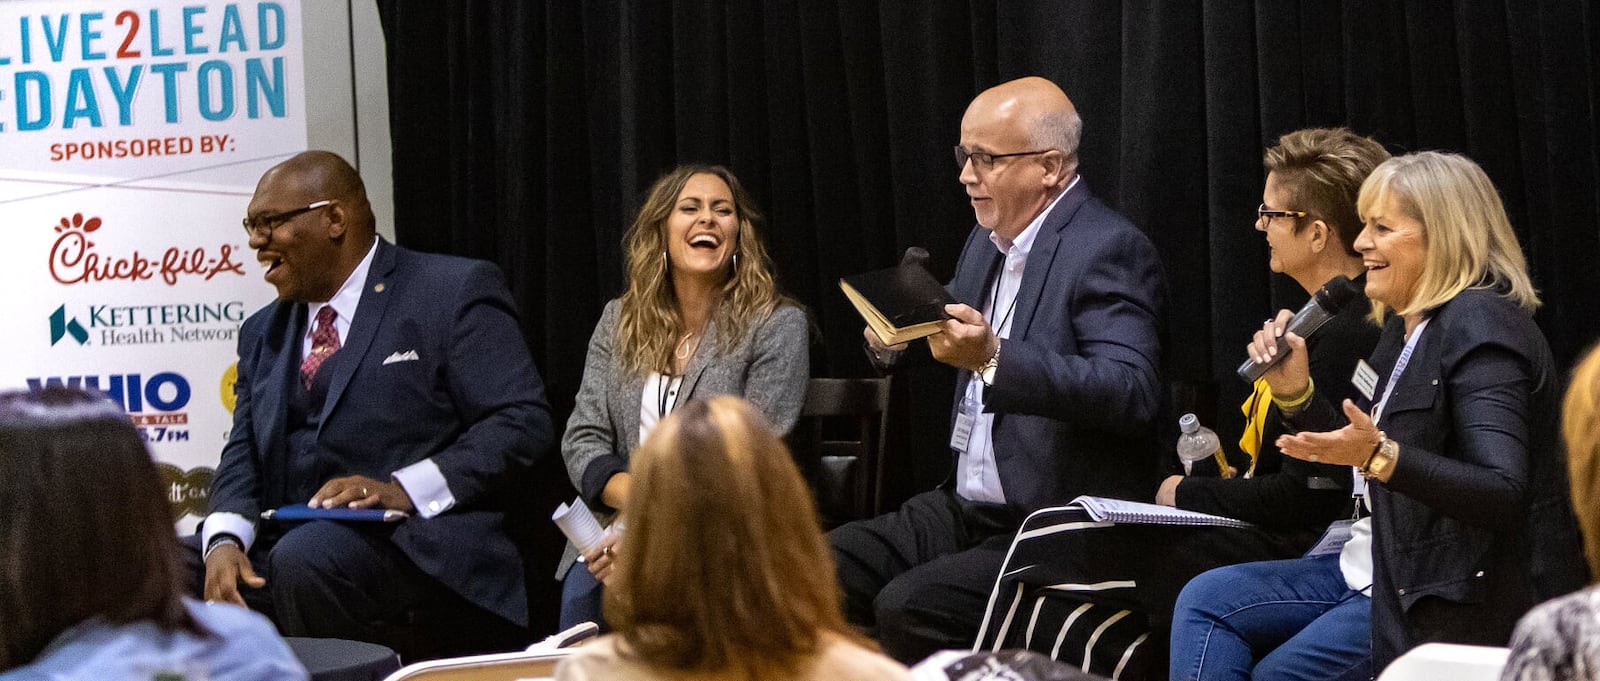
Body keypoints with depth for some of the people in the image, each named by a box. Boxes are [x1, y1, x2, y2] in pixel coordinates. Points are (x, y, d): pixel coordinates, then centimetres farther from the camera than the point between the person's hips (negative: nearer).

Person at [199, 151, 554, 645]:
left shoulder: (453, 292, 1)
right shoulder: (263, 332, 22)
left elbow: (522, 421, -7)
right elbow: (243, 456, 14)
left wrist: (403, 490, -18)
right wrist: (225, 540, -8)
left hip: (417, 544, -5)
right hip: (286, 544, 5)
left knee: (306, 556, -34)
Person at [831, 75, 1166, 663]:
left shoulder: (1109, 250, -14)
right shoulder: (989, 240, 13)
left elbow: (1132, 392, -27)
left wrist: (993, 357, -36)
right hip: (966, 506, 9)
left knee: (907, 607, -28)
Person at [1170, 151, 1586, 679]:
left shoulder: (1479, 326, -18)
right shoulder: (1406, 327, 12)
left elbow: (1502, 493, -28)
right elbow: (1359, 455, 19)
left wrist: (1380, 455, -39)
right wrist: (1296, 392, 4)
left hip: (1456, 597, -10)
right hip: (1383, 567, 10)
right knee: (1205, 600, 1)